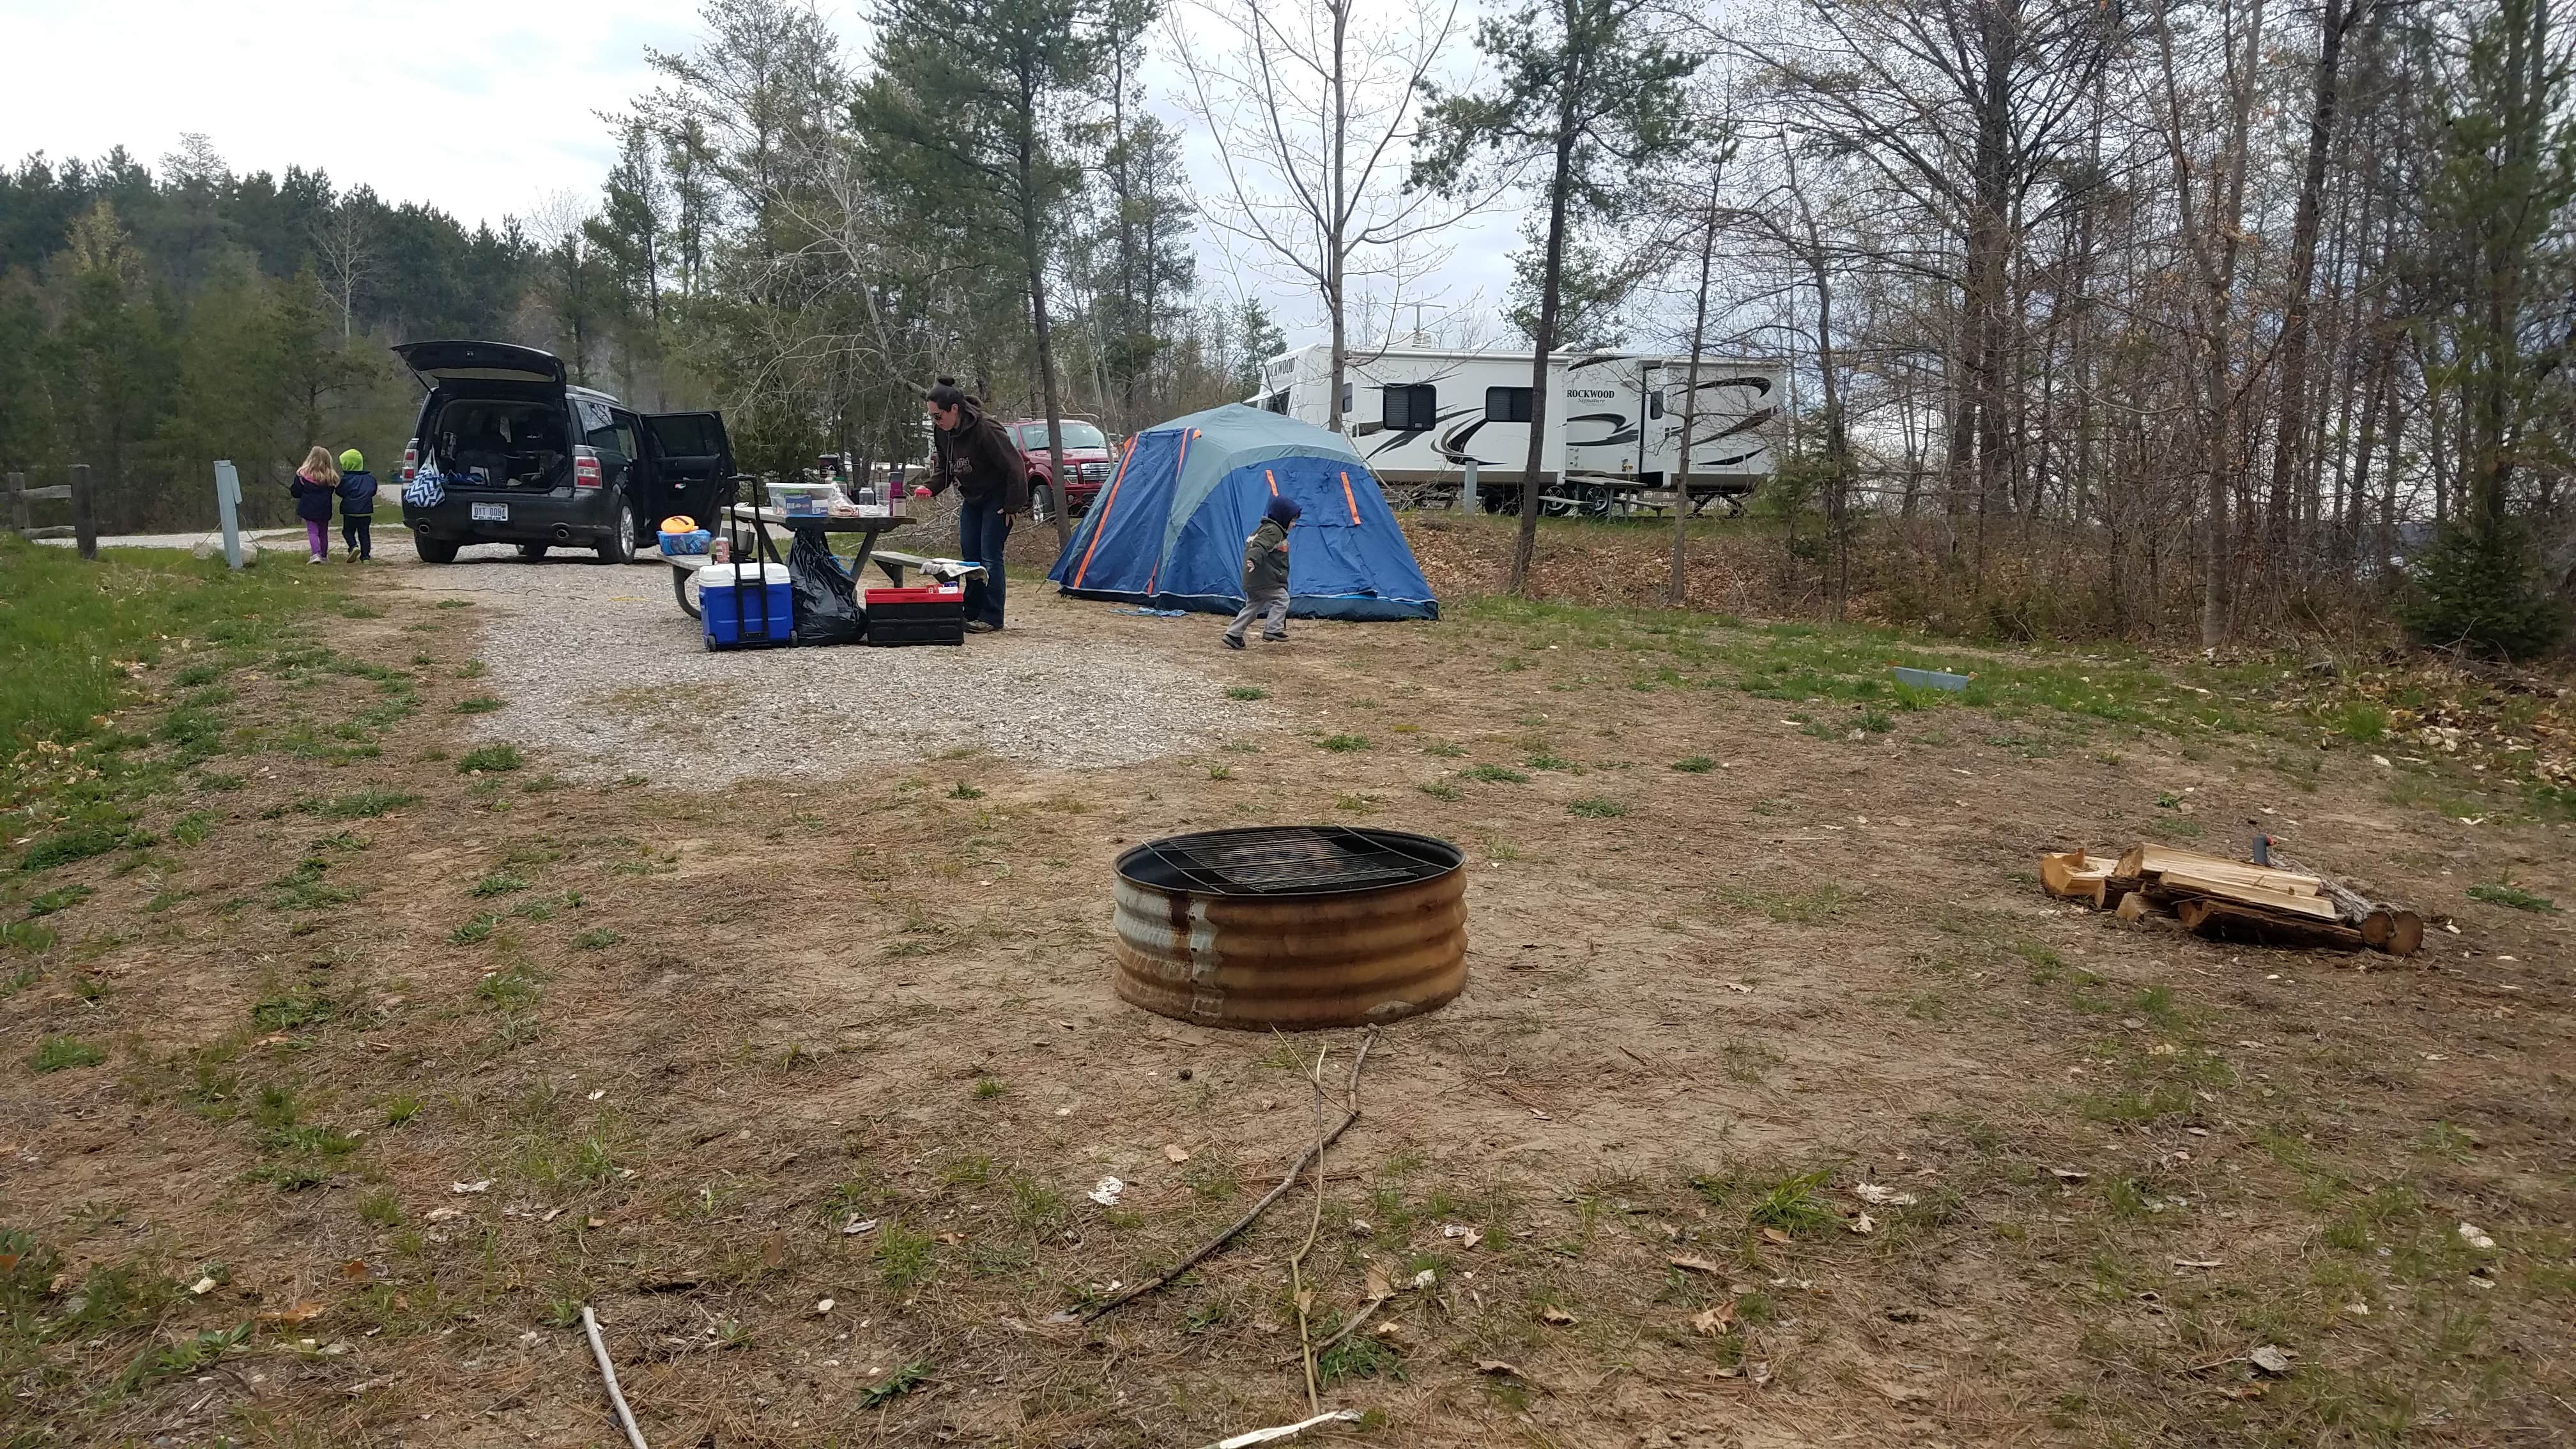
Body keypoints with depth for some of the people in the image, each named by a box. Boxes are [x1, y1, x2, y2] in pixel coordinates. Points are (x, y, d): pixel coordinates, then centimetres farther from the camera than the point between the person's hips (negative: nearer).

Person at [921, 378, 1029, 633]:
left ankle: (991, 617, -2)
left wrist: (1013, 505, -20)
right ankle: (972, 612, 17)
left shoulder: (986, 430, -28)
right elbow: (944, 469, 9)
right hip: (971, 498, 8)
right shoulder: (941, 432, -4)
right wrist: (930, 489, -10)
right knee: (969, 554, 8)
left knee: (990, 556, -9)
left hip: (997, 499, -8)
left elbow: (1014, 467, -23)